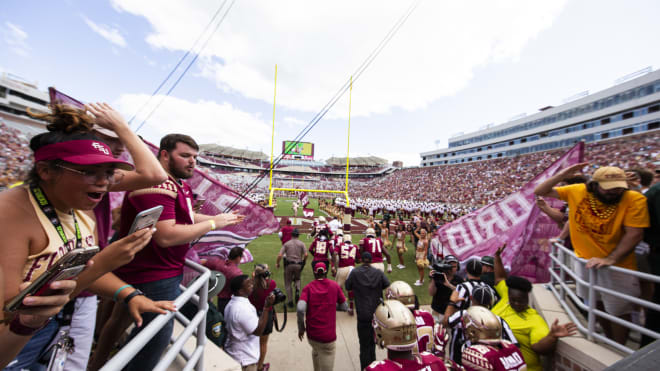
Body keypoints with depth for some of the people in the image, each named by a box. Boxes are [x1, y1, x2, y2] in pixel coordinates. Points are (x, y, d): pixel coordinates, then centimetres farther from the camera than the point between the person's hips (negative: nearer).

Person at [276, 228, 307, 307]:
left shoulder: (286, 243, 0)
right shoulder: (301, 243, 0)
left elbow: (280, 255, -6)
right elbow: (306, 255, -9)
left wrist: (277, 264, 9)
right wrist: (303, 262, 9)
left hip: (289, 264, -1)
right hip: (298, 265, 1)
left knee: (288, 283, 14)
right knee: (297, 279, 25)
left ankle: (290, 302, 16)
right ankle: (297, 291, -2)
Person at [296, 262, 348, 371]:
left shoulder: (308, 287, -5)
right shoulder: (335, 286, -3)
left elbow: (300, 309, -18)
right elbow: (344, 307, 1)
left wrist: (301, 327, -3)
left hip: (311, 334, 2)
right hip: (328, 335, -2)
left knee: (316, 351, 32)